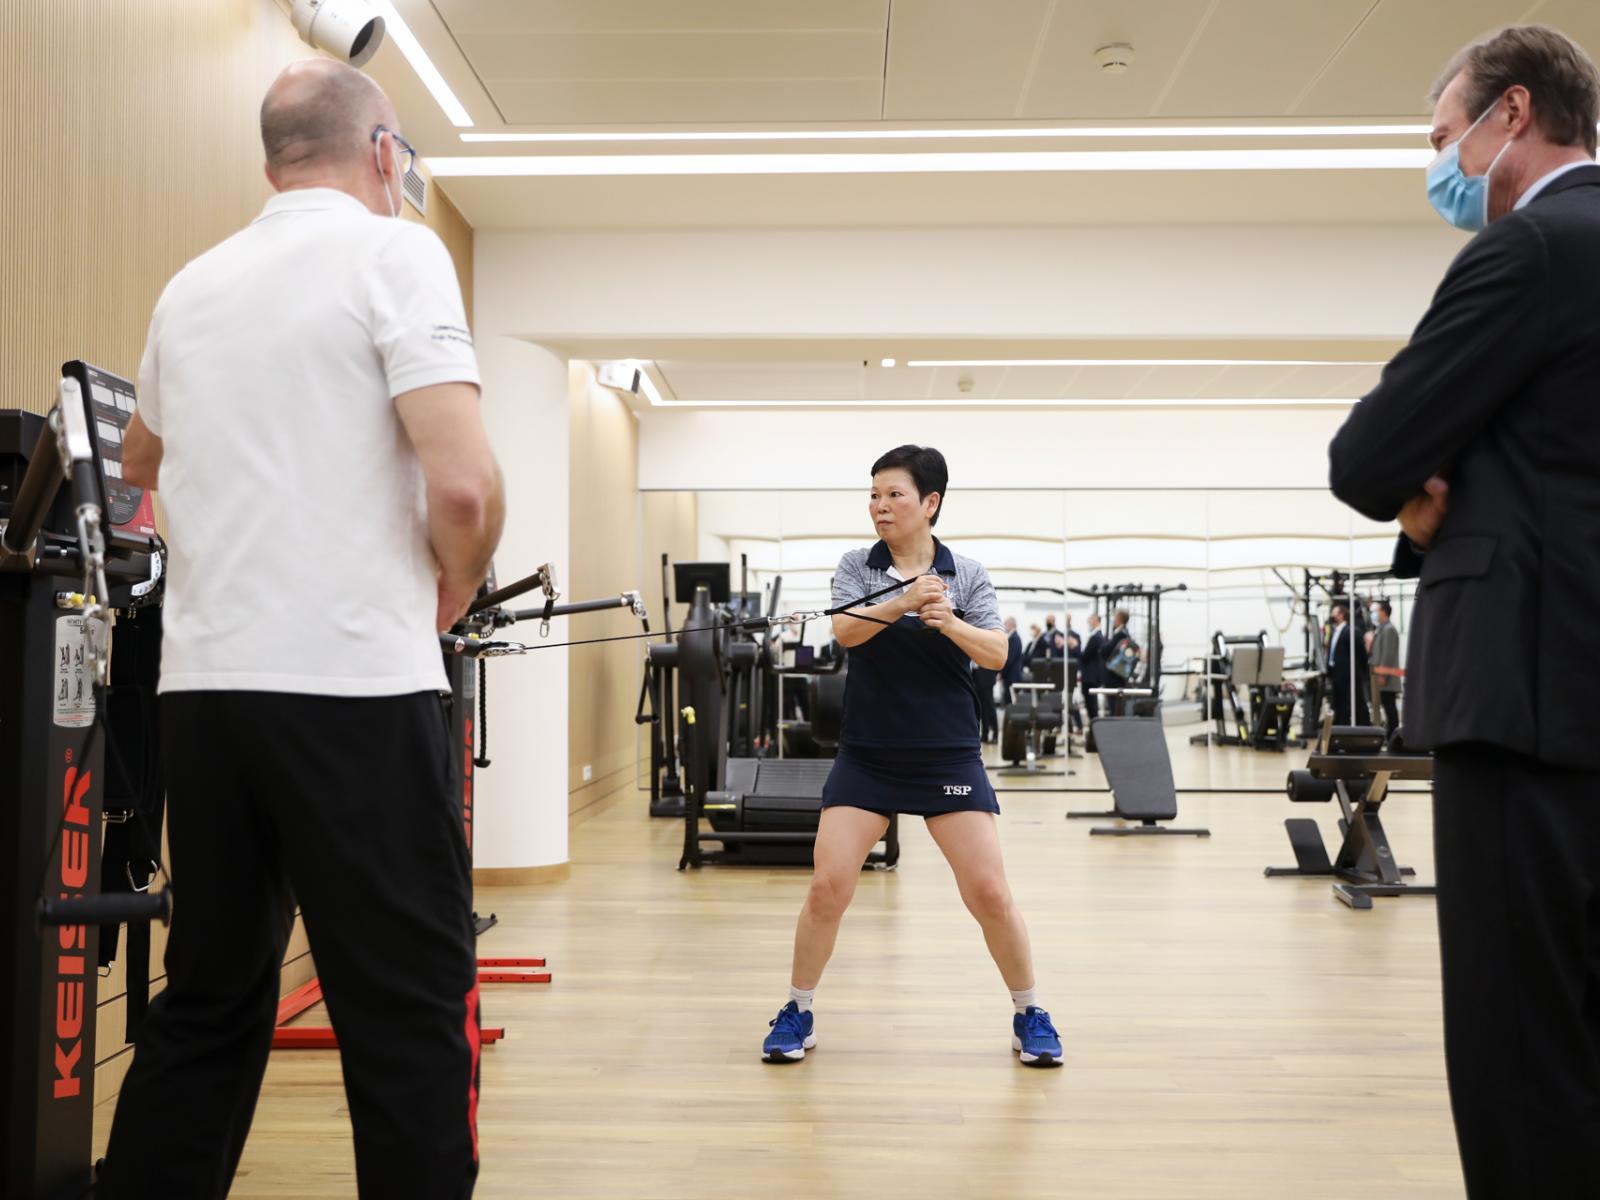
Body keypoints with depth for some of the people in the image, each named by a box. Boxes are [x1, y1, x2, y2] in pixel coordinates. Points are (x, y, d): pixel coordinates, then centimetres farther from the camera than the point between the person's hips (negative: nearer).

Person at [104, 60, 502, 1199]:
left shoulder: (191, 286, 15)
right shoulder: (394, 252, -4)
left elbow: (141, 462, 31)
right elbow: (462, 483, -17)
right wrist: (459, 585, 2)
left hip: (202, 682, 7)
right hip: (356, 681, -6)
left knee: (206, 1001, 17)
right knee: (412, 1015, 2)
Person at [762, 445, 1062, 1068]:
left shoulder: (967, 573, 0)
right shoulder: (856, 566, 1)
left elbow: (996, 653, -9)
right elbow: (845, 629, -16)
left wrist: (950, 621, -28)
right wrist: (902, 602, -33)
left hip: (948, 756, 0)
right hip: (866, 755, 1)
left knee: (989, 892, -3)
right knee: (827, 887, -4)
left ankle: (1029, 1014, 20)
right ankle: (797, 1014, 17)